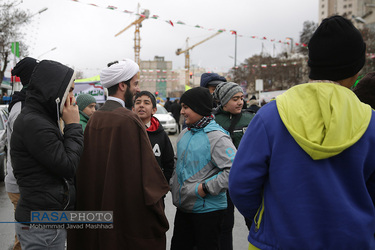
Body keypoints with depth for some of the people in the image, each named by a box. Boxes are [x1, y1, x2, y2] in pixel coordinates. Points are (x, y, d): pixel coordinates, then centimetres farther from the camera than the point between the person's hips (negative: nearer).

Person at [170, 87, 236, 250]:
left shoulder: (216, 136, -18)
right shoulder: (184, 134, 9)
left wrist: (206, 188, -24)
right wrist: (173, 184, 12)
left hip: (207, 209, -8)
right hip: (183, 207, 8)